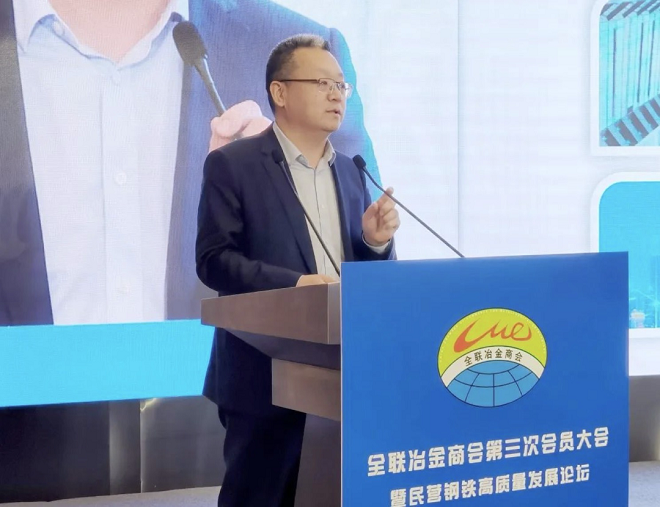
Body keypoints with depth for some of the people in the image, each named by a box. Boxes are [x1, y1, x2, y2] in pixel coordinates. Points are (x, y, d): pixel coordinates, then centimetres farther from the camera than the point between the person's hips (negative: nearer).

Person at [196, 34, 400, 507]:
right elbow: (213, 259, -11)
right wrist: (292, 284, -22)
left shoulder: (351, 171, 14)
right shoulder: (232, 164, -4)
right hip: (266, 376, -5)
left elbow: (360, 272, 16)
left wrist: (376, 242, -6)